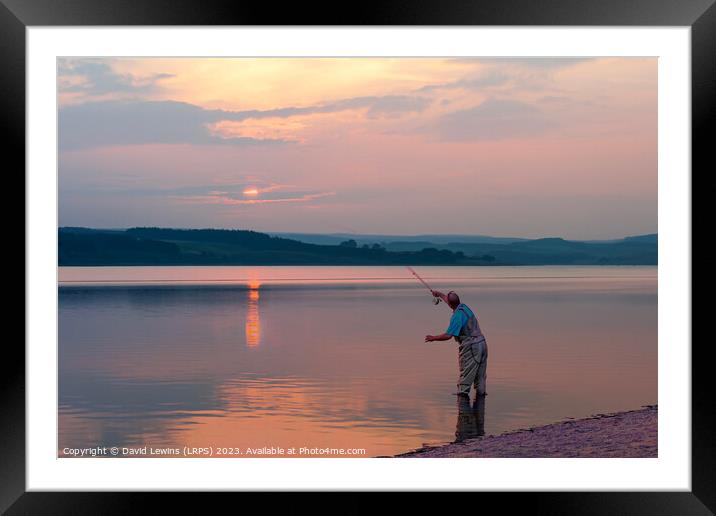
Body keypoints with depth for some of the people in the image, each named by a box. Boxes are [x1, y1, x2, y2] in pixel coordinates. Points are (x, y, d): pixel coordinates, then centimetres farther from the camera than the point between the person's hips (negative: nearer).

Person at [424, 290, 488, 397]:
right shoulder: (464, 306, 8)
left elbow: (448, 336, -21)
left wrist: (433, 338, -6)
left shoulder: (457, 316, -18)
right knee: (480, 377, 12)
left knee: (465, 377, -5)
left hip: (471, 347, -9)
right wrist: (440, 294, 44)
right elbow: (452, 302, 31)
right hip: (482, 343, 9)